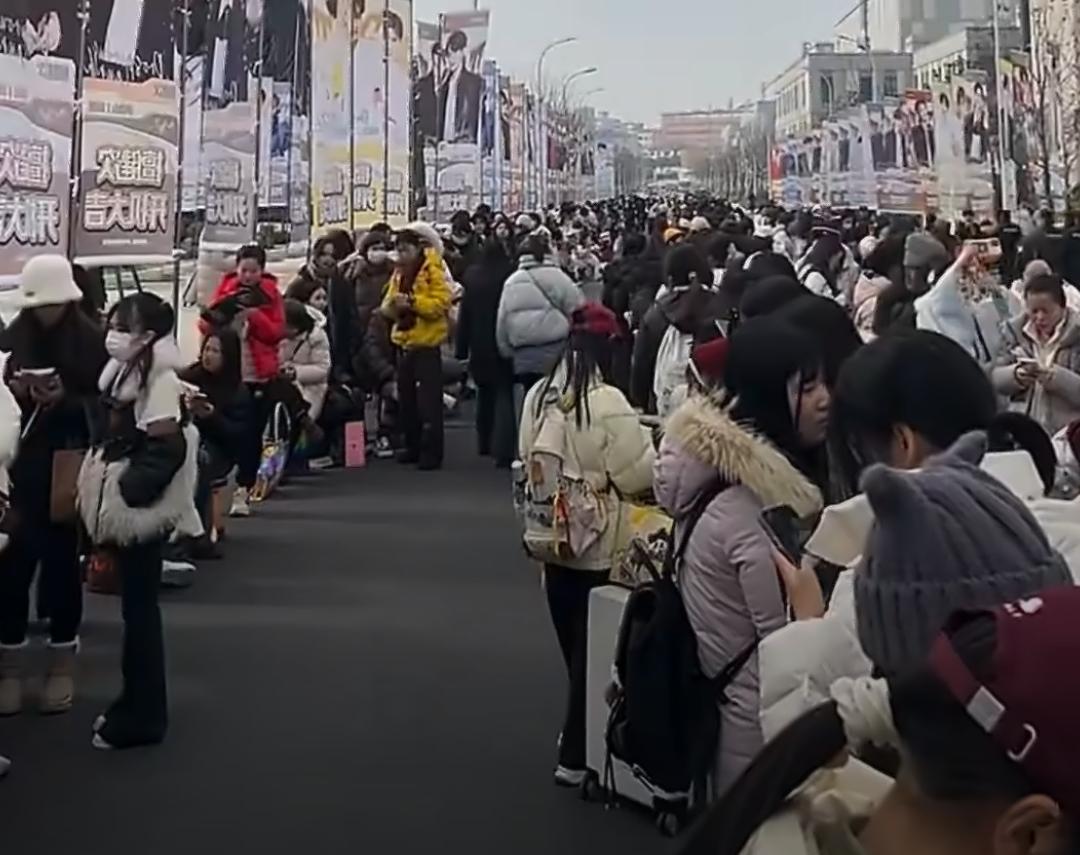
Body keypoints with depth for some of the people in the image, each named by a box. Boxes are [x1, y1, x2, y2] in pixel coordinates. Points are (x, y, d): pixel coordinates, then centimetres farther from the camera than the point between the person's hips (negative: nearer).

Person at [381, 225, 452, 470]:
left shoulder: (433, 271, -8)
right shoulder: (399, 273, 13)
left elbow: (441, 303, -19)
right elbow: (389, 305, 14)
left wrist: (412, 301, -26)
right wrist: (390, 307, -9)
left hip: (426, 344, -7)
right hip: (404, 343, 8)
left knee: (428, 402, -7)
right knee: (406, 399, 12)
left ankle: (432, 452, -3)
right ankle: (413, 447, 22)